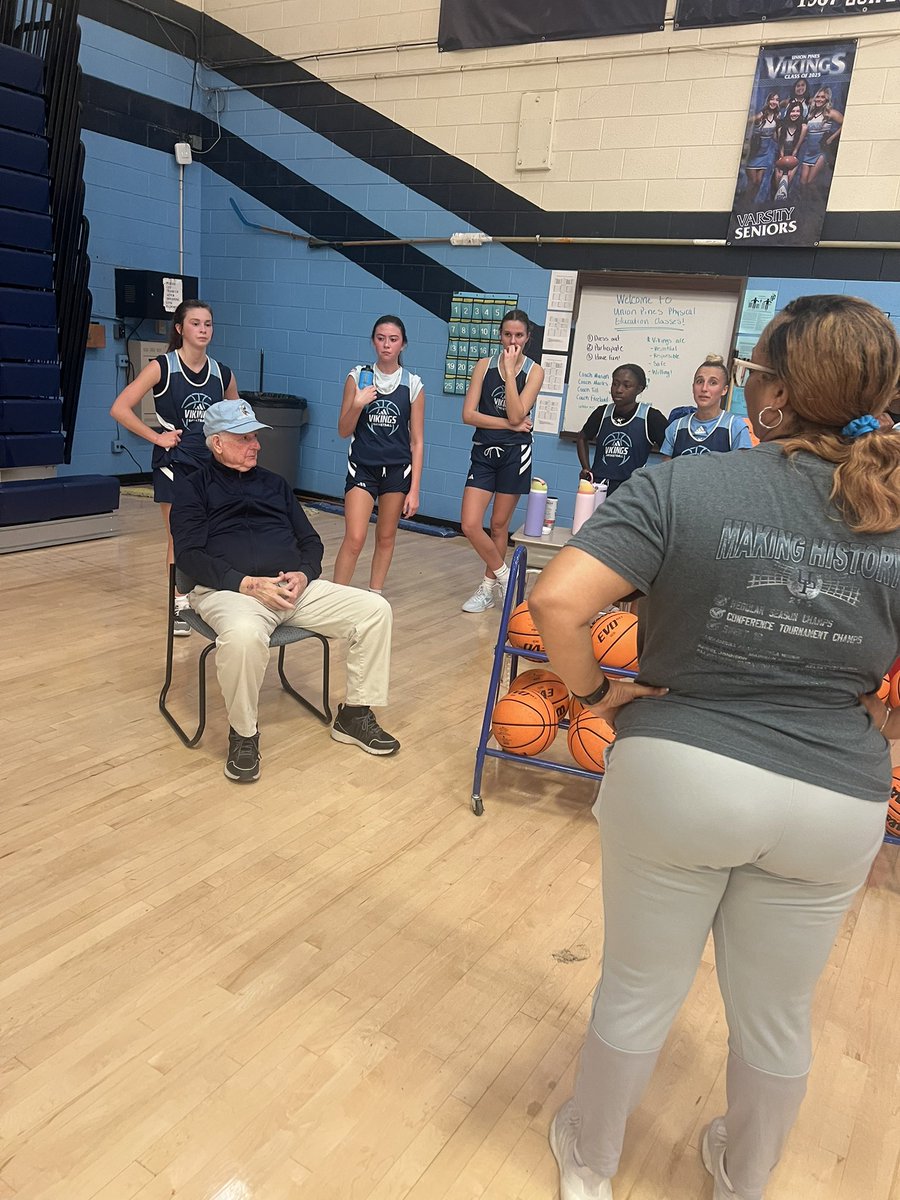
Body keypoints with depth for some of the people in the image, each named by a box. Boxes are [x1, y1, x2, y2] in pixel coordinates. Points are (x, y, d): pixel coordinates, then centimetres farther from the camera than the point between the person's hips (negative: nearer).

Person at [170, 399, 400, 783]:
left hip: (295, 587, 5)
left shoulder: (274, 483, 26)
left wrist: (304, 573, -2)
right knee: (243, 635, -41)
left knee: (375, 609, -13)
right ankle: (243, 734, -16)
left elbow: (310, 541, 22)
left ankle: (355, 715, 0)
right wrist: (247, 583, -16)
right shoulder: (194, 486, 11)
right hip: (229, 589, -5)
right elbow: (189, 554, -3)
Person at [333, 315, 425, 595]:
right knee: (354, 540, -10)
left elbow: (417, 442, 0)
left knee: (386, 538, 11)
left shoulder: (413, 385, -2)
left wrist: (414, 490, -4)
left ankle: (374, 595, 27)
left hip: (398, 470, 1)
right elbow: (343, 431, 1)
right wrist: (357, 405, -18)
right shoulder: (357, 377, -2)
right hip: (362, 468, -1)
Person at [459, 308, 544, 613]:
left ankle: (489, 587, 25)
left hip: (515, 454, -2)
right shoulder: (484, 365, 2)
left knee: (499, 525, 9)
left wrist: (509, 371, -16)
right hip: (484, 452, 2)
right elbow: (468, 414, -6)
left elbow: (516, 415, -15)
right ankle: (503, 575, 14)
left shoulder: (534, 371, -2)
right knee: (470, 525, -8)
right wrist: (509, 424, -11)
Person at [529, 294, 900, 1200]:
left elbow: (555, 601, -22)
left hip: (676, 776, -2)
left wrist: (593, 692, -6)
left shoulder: (682, 487, -14)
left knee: (638, 990, 20)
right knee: (775, 1014, 25)